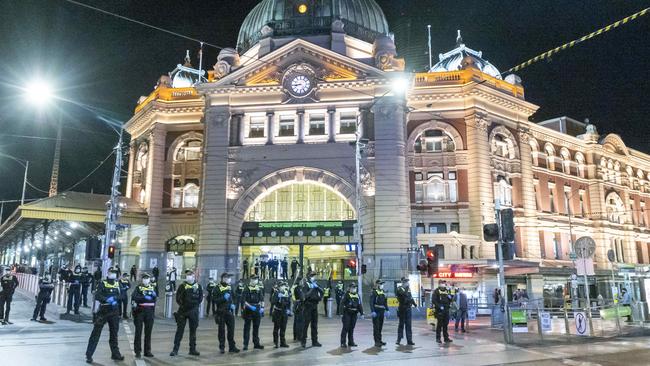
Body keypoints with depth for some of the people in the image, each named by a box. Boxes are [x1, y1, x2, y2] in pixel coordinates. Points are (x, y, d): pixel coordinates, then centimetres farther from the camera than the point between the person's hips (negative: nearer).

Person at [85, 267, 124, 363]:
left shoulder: (118, 284, 9)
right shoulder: (102, 283, -3)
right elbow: (97, 296, -14)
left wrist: (114, 298, -16)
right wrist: (107, 299, -26)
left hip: (114, 312, 4)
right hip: (102, 311, -4)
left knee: (114, 333, 12)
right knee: (96, 333, -2)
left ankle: (115, 353, 22)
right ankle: (89, 355, 5)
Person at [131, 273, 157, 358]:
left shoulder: (152, 287, 12)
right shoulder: (138, 287, 1)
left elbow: (156, 297, 3)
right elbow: (134, 297, -14)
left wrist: (154, 295, -19)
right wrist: (144, 297, -24)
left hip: (150, 311, 3)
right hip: (139, 311, -3)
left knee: (148, 332, 8)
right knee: (138, 331, 1)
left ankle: (147, 351, 15)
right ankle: (137, 351, 9)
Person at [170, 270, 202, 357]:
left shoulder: (198, 286, 5)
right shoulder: (182, 286, -2)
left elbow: (200, 297, 11)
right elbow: (178, 298, -2)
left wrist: (196, 305, 1)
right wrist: (182, 305, -8)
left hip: (194, 311, 2)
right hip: (183, 311, -2)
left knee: (193, 330, 9)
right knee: (179, 330, 1)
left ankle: (192, 349, 17)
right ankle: (175, 349, 8)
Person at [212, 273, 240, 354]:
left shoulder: (229, 287, 11)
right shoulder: (217, 288, -7)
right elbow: (214, 300, -13)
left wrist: (233, 305, 3)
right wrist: (223, 298, -23)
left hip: (229, 311, 5)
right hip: (220, 312, -5)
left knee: (231, 329, 3)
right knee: (222, 330, 4)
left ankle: (232, 347, 10)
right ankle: (222, 347, 15)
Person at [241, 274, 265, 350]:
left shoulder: (259, 289, 8)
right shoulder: (247, 289, -8)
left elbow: (262, 299, 11)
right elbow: (243, 300, -14)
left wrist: (262, 307, -1)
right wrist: (250, 306, -21)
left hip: (257, 310, 5)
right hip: (248, 311, -5)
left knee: (256, 327, 11)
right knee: (247, 327, 1)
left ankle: (256, 343, 19)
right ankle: (245, 344, 6)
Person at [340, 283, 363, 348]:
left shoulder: (357, 295, 13)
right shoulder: (346, 295, -5)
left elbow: (360, 305, 15)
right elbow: (342, 303, -11)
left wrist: (361, 313, 8)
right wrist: (342, 313, -18)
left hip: (354, 314, 6)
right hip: (347, 313, -6)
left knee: (352, 328, 11)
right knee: (345, 328, -5)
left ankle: (351, 342, 19)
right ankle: (343, 343, -1)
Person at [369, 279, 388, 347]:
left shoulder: (383, 293, 14)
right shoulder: (373, 292, -8)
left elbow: (385, 302, 20)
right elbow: (371, 302, -14)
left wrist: (387, 310, 11)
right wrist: (372, 311, -22)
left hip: (382, 311, 7)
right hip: (376, 312, -7)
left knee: (380, 327, 13)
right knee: (376, 327, -4)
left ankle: (379, 340, 22)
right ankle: (376, 342, -1)